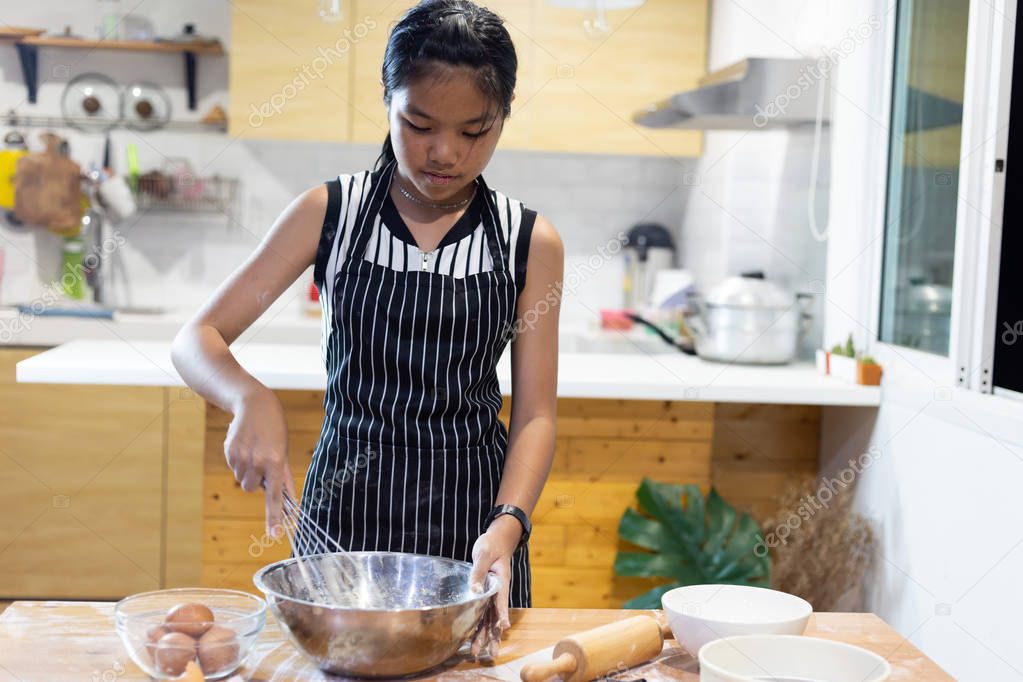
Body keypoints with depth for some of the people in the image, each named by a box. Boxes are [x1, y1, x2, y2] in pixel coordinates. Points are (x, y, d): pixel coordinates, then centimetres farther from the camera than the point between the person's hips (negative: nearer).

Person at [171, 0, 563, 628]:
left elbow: (536, 413, -3)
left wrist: (508, 523, -20)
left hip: (471, 512, 1)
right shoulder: (329, 213, -3)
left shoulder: (530, 241, -2)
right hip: (347, 505, 0)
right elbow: (196, 340, -5)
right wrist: (251, 398, -27)